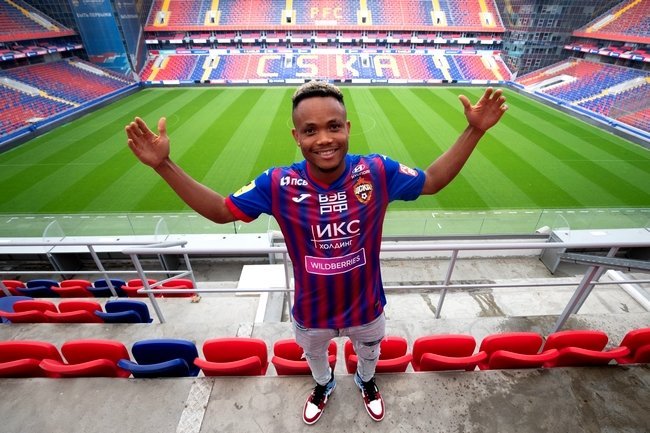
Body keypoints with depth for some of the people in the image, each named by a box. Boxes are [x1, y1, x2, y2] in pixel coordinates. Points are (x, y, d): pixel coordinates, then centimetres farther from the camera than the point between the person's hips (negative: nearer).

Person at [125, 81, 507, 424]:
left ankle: (366, 382, 74)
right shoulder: (278, 184, -24)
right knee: (314, 355, 35)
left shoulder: (378, 172, -23)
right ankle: (324, 385, 74)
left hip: (367, 306, 1)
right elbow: (220, 210, -12)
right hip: (311, 311, 0)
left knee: (369, 351, 35)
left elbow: (432, 180, -7)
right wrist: (164, 165, -20)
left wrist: (474, 131, -15)